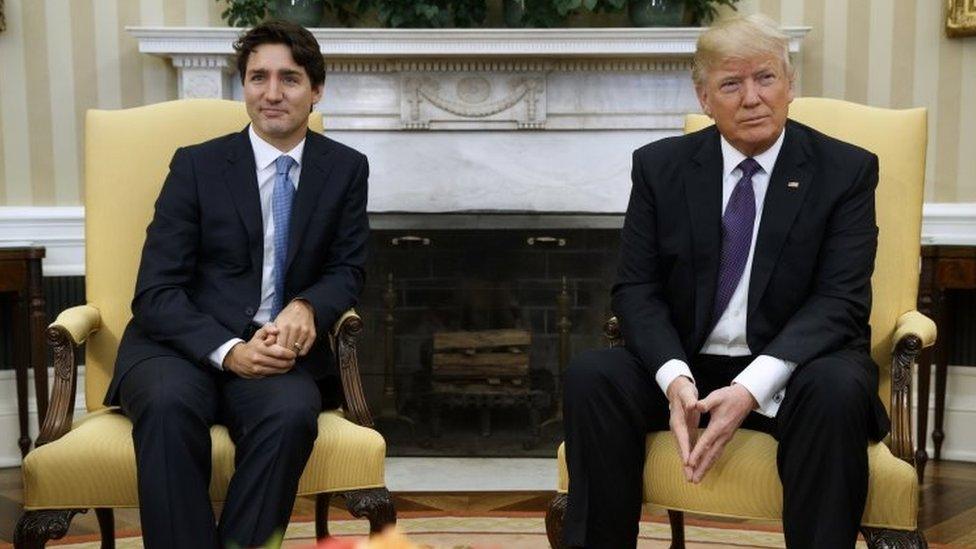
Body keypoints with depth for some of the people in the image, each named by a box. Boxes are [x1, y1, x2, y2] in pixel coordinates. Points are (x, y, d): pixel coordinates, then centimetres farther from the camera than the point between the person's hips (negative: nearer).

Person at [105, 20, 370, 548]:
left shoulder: (346, 168, 9)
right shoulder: (196, 164, 2)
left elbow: (346, 271, 11)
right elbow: (155, 294, -3)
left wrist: (308, 308, -14)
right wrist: (228, 350, -21)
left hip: (280, 349, 1)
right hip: (184, 346, -1)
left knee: (291, 411, -33)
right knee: (170, 403, -35)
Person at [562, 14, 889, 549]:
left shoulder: (846, 170, -1)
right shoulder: (660, 165, 4)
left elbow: (841, 300, -10)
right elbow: (636, 288, -1)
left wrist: (751, 389, -26)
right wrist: (674, 378, -21)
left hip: (792, 369, -1)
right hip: (683, 364, 2)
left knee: (838, 389, -34)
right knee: (590, 375, -25)